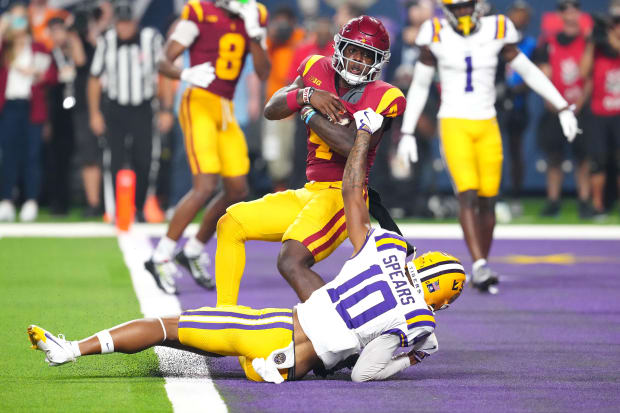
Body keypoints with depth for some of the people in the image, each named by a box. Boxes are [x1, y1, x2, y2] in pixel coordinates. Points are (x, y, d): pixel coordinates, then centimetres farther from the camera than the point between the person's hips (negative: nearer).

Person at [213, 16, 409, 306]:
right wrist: (307, 95, -14)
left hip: (343, 194, -8)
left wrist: (310, 114, -12)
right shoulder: (318, 70, 9)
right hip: (311, 192, 8)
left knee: (292, 262, -28)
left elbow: (354, 145, -24)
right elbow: (271, 110, 5)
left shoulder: (384, 98, -10)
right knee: (230, 224, 12)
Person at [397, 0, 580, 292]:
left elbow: (530, 72, 9)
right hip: (454, 125, -2)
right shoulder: (436, 36, -3)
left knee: (487, 200, 1)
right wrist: (407, 133, 4)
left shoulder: (496, 32, 0)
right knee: (468, 196, -17)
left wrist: (563, 108, 7)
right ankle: (479, 267, -22)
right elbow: (419, 87, 6)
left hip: (487, 127, 2)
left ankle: (480, 271, 14)